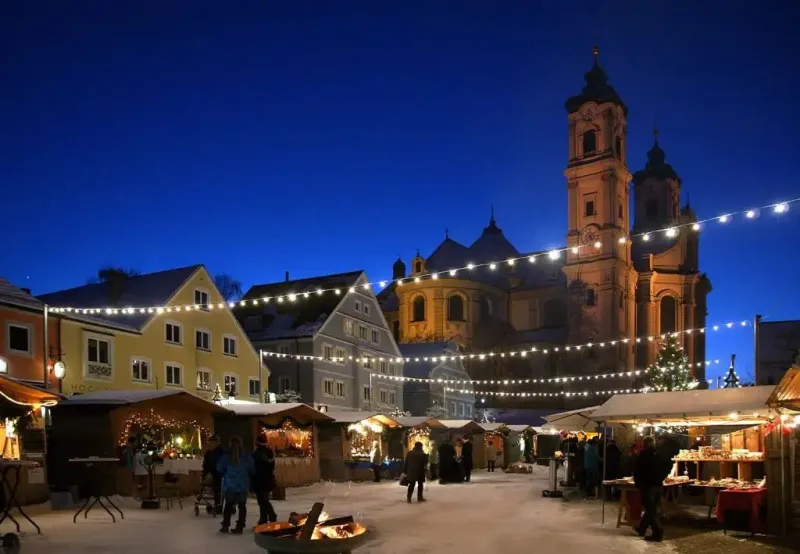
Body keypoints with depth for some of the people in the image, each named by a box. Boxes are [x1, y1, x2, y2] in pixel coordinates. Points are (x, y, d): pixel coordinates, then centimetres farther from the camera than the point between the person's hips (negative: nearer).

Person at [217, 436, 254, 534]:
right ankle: (239, 527, 4)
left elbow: (220, 470, 0)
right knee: (242, 505, 7)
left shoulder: (226, 456, -9)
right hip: (243, 485, 1)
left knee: (228, 505, 13)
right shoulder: (247, 456, -4)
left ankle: (225, 526, 14)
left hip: (229, 485, -1)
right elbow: (251, 471, 4)